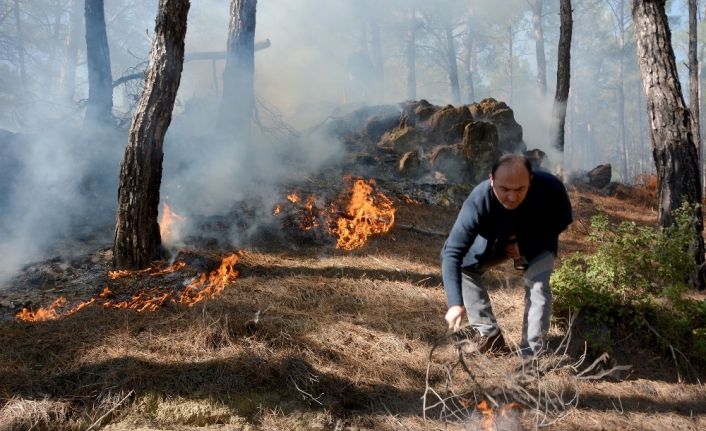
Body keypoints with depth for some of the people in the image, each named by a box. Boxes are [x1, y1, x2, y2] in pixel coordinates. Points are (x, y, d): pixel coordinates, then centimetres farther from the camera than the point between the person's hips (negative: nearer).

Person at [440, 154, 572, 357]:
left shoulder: (550, 188, -36)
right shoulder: (478, 201, -41)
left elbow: (562, 222, -14)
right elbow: (452, 252, -43)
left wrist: (525, 245, -27)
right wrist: (455, 303, -54)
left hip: (537, 243, -1)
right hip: (495, 242, 1)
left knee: (539, 284, -26)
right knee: (462, 264, -16)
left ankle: (532, 354, -14)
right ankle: (489, 335, -5)